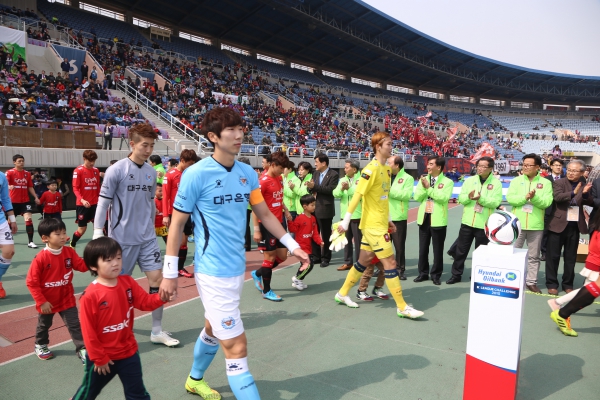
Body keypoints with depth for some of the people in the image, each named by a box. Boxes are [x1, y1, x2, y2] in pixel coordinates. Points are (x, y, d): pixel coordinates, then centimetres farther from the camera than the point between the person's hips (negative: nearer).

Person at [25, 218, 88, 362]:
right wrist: (41, 302, -17)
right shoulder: (41, 258, -23)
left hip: (67, 299, 2)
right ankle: (40, 346, 49)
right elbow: (31, 282, -19)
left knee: (75, 325, 1)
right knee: (44, 325, 23)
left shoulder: (69, 252, -10)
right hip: (47, 302, -2)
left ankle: (82, 349, 10)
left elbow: (82, 266, -10)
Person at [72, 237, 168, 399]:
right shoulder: (90, 295, -24)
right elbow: (89, 331, -18)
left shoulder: (128, 283, -8)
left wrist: (162, 296, -28)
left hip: (129, 352, 3)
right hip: (103, 357, -3)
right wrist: (99, 358, -11)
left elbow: (146, 302, -7)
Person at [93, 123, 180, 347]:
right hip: (122, 238, -5)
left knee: (156, 278, 0)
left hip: (147, 238, 5)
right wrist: (98, 234, -10)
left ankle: (157, 331, 12)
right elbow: (103, 203, -9)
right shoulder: (116, 170, -11)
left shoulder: (151, 172, 6)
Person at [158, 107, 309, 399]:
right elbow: (177, 223, -8)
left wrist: (292, 245, 11)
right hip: (213, 272, -7)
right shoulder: (196, 174, -14)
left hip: (237, 268, 7)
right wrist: (169, 273, -7)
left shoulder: (248, 173, 2)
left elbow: (264, 214, 13)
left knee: (214, 328, 26)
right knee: (236, 346, -5)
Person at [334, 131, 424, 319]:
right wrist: (345, 221, -19)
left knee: (364, 260, 16)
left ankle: (343, 293, 30)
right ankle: (402, 307, 6)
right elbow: (357, 195, -19)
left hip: (379, 223, 9)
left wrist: (388, 219, 20)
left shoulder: (387, 169, 11)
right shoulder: (371, 169, -16)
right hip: (373, 224, -9)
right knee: (390, 262, -4)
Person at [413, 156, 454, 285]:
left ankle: (436, 275, 18)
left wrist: (429, 188, -17)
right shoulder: (423, 179, 7)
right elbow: (417, 197, 1)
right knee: (423, 248, 11)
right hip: (424, 218, 4)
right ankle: (423, 273, 23)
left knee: (438, 249, 6)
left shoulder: (447, 182, -4)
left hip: (438, 220, -4)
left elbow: (444, 198, -19)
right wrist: (423, 187, -15)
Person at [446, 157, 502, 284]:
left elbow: (496, 202, -13)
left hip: (484, 224, -2)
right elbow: (461, 198, 0)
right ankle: (456, 275, 21)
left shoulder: (496, 183, -3)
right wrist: (469, 197, -21)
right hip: (467, 221, 3)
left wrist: (481, 198, -26)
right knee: (461, 250, 9)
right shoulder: (469, 180, 5)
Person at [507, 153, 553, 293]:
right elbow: (510, 198, -9)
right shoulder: (516, 181, 3)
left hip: (536, 225, 0)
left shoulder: (545, 183, 2)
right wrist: (525, 197, -22)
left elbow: (547, 202, -9)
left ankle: (531, 281, 19)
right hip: (517, 223, 0)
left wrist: (534, 198, -25)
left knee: (534, 256, 9)